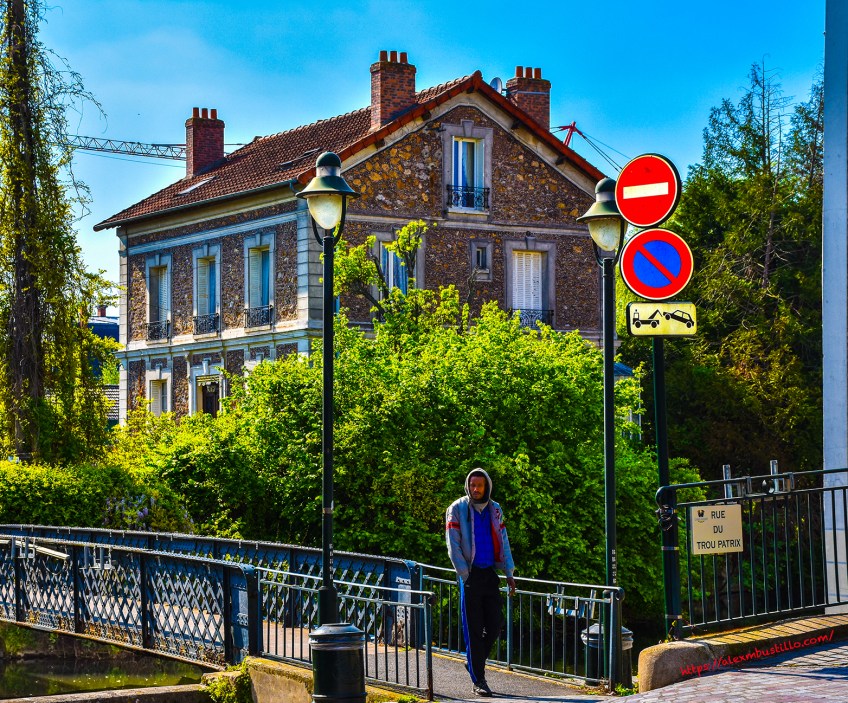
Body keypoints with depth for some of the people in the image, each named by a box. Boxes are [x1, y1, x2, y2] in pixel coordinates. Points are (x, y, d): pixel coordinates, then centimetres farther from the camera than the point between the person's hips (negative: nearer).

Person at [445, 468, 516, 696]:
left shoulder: (495, 510, 11)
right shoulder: (457, 509, -3)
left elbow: (503, 542, 15)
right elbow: (453, 545, -7)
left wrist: (509, 573, 7)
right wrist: (465, 575, -14)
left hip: (490, 573, 4)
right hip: (471, 574, -4)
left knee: (494, 625, 2)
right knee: (474, 628, -2)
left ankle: (474, 662, 25)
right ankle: (478, 681, 2)